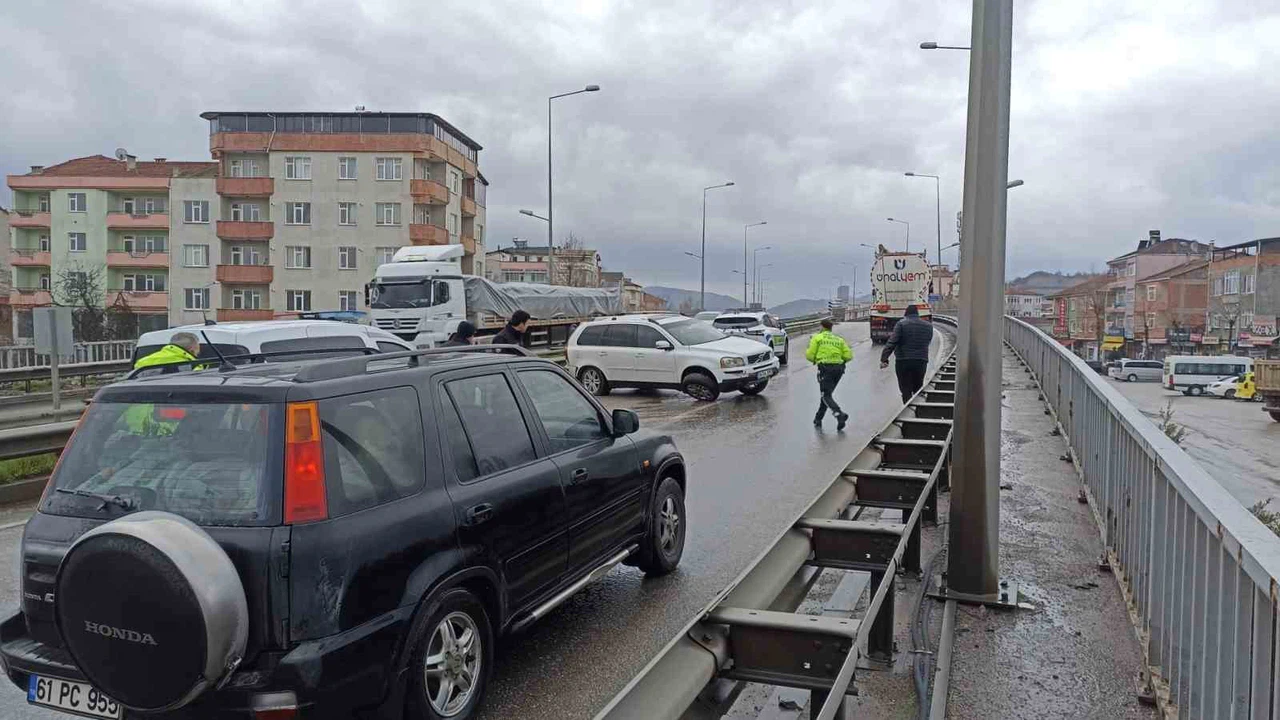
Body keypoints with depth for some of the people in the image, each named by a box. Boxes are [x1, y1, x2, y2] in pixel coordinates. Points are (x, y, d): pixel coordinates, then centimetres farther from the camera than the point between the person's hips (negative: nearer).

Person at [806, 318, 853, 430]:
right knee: (827, 393, 18)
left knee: (826, 396, -5)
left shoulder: (817, 338, 5)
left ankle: (840, 414, -28)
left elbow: (810, 355, -1)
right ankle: (818, 419, 22)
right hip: (839, 368, 5)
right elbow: (849, 356, 7)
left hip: (825, 368, -5)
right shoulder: (839, 339, 18)